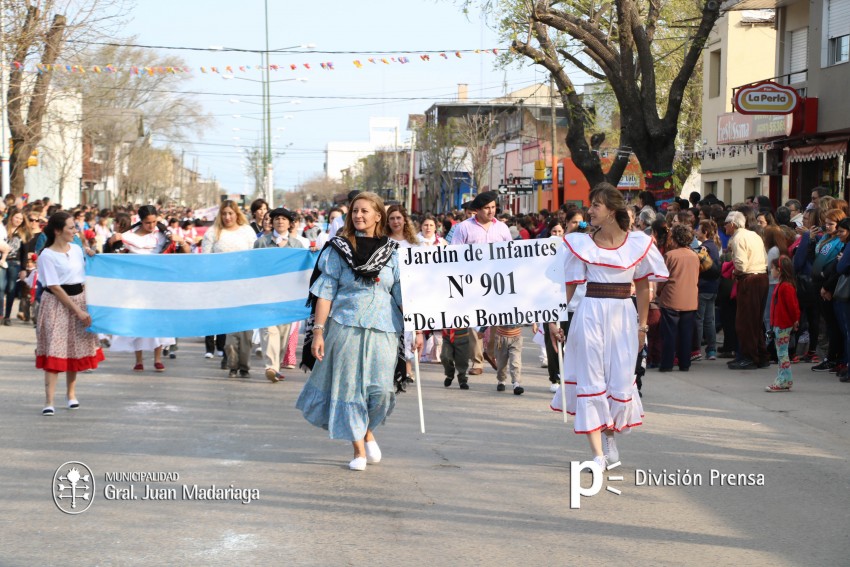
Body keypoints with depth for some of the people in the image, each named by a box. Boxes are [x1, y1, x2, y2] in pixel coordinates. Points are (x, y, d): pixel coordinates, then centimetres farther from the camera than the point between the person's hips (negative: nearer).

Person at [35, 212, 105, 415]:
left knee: (76, 349, 10)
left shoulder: (77, 250, 7)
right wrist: (77, 310, -16)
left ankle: (71, 393, 26)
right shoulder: (47, 255, -11)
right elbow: (55, 287, -13)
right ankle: (49, 401, -11)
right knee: (55, 351, -10)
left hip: (79, 300, 6)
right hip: (57, 305, -6)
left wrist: (86, 306, 4)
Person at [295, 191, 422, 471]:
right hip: (346, 325, -1)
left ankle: (368, 431, 25)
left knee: (381, 387, -7)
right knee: (349, 385, -1)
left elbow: (404, 295, 8)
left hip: (383, 329, 1)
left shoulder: (392, 252, 8)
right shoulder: (338, 249, 3)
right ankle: (359, 451, 11)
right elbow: (325, 292, 1)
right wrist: (318, 331, -6)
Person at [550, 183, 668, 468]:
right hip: (591, 315, -1)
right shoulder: (582, 244, 1)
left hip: (623, 316, 1)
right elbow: (569, 285, 2)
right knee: (591, 380, -2)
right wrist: (554, 318, -7)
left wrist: (642, 325, 6)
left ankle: (610, 434, 32)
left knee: (621, 382, 3)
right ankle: (597, 453, 2)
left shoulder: (638, 243, 2)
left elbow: (643, 287, 8)